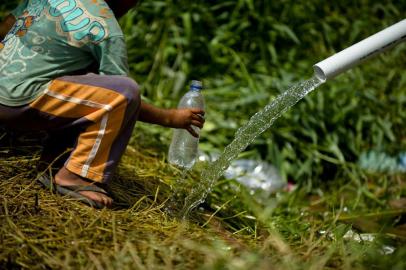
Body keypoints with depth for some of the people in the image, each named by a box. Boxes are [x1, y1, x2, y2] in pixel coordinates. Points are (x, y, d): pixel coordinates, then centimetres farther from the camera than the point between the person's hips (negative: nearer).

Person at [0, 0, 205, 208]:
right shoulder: (107, 31, -9)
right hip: (22, 100, -9)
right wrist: (170, 118, 7)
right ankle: (74, 177, -12)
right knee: (124, 91, -16)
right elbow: (125, 97, -5)